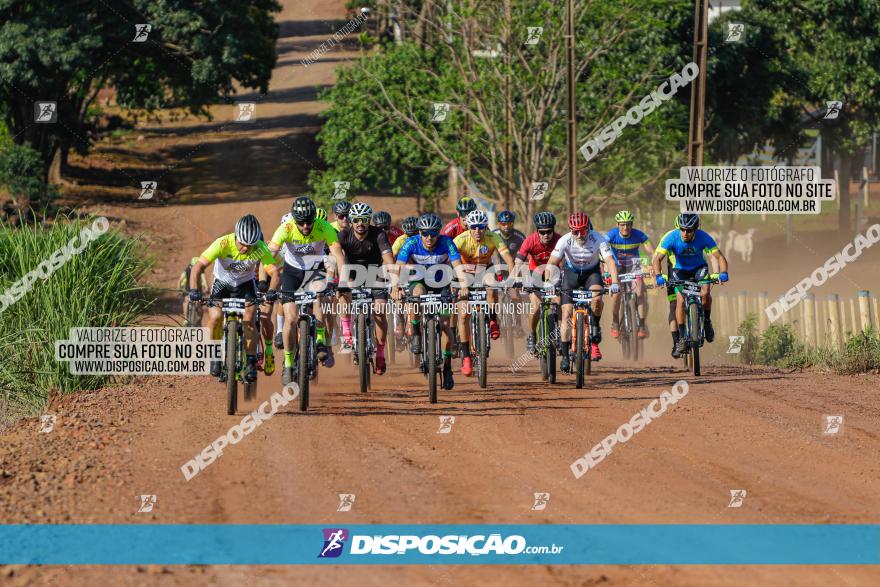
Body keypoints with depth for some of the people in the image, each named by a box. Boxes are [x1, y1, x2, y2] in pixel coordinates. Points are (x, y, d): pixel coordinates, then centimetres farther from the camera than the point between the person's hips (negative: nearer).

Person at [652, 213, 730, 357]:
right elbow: (657, 258, -29)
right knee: (680, 300, -20)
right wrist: (658, 276, -46)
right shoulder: (671, 238, -27)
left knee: (705, 293, -27)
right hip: (680, 270, 0)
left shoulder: (703, 237, -26)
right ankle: (681, 339, -11)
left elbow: (720, 257, -25)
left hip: (699, 268, 0)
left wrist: (723, 273, -44)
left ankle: (707, 322, 0)